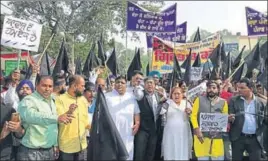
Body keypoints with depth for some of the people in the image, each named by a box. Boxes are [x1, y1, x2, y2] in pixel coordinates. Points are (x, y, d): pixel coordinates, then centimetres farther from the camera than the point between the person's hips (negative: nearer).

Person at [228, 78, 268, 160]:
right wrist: (230, 118, -25)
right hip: (238, 137, -1)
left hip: (255, 138, 1)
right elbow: (229, 116, -3)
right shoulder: (233, 100, 1)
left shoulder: (260, 102, 4)